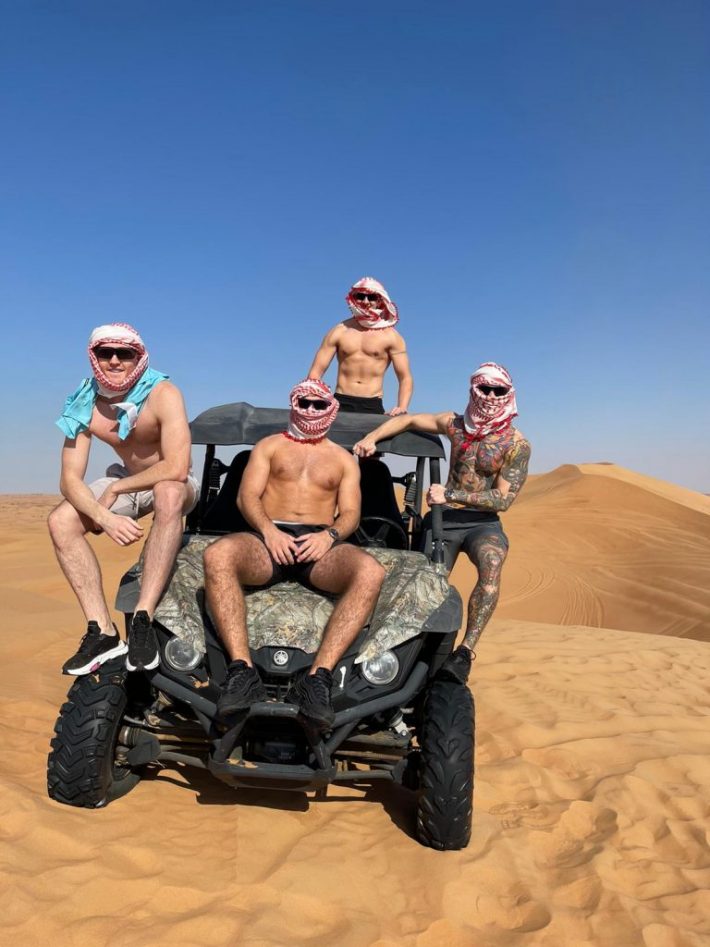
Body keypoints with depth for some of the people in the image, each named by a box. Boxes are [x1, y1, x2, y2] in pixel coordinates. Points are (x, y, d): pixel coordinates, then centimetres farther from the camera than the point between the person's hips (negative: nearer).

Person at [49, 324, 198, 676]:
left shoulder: (162, 394, -25)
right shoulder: (85, 406, -11)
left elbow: (176, 468, -35)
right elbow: (69, 480, -15)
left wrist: (116, 489, -23)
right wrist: (105, 517, -34)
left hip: (175, 485, -5)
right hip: (128, 482, 5)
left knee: (168, 492, -40)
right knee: (61, 520, -15)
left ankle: (143, 618, -36)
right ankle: (102, 630, -17)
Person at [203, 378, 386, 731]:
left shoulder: (344, 459, 25)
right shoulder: (270, 445, 24)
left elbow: (350, 513, 12)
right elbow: (247, 495, 10)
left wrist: (329, 535, -12)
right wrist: (268, 530, -12)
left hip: (319, 544, 0)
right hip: (269, 538, 0)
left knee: (370, 572, -35)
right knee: (217, 555, -36)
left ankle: (319, 677, -41)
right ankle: (242, 670, -39)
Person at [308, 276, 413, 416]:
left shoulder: (390, 336, 4)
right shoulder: (339, 331, 8)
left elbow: (405, 378, 1)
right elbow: (316, 372, 5)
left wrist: (402, 408, -17)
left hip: (372, 405, -1)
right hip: (341, 403, 1)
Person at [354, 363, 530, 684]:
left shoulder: (517, 445, -6)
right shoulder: (456, 424, 5)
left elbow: (502, 499, -12)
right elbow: (409, 420, 15)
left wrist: (450, 495, -17)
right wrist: (371, 437, -1)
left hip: (483, 523, -4)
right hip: (443, 519, 4)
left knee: (491, 567, -33)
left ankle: (466, 651, -35)